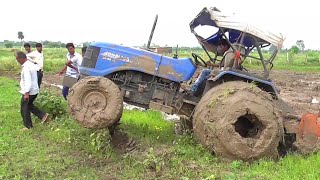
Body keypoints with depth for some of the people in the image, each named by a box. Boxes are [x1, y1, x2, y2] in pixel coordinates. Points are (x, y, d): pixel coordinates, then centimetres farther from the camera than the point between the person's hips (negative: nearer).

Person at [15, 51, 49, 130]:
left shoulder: (26, 67, -23)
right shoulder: (32, 64, 8)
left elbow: (28, 81, -28)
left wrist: (26, 93, -27)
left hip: (28, 92, -9)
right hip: (35, 90, 9)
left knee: (24, 109, 7)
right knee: (29, 105, 25)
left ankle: (28, 126, 18)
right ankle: (43, 115, 18)